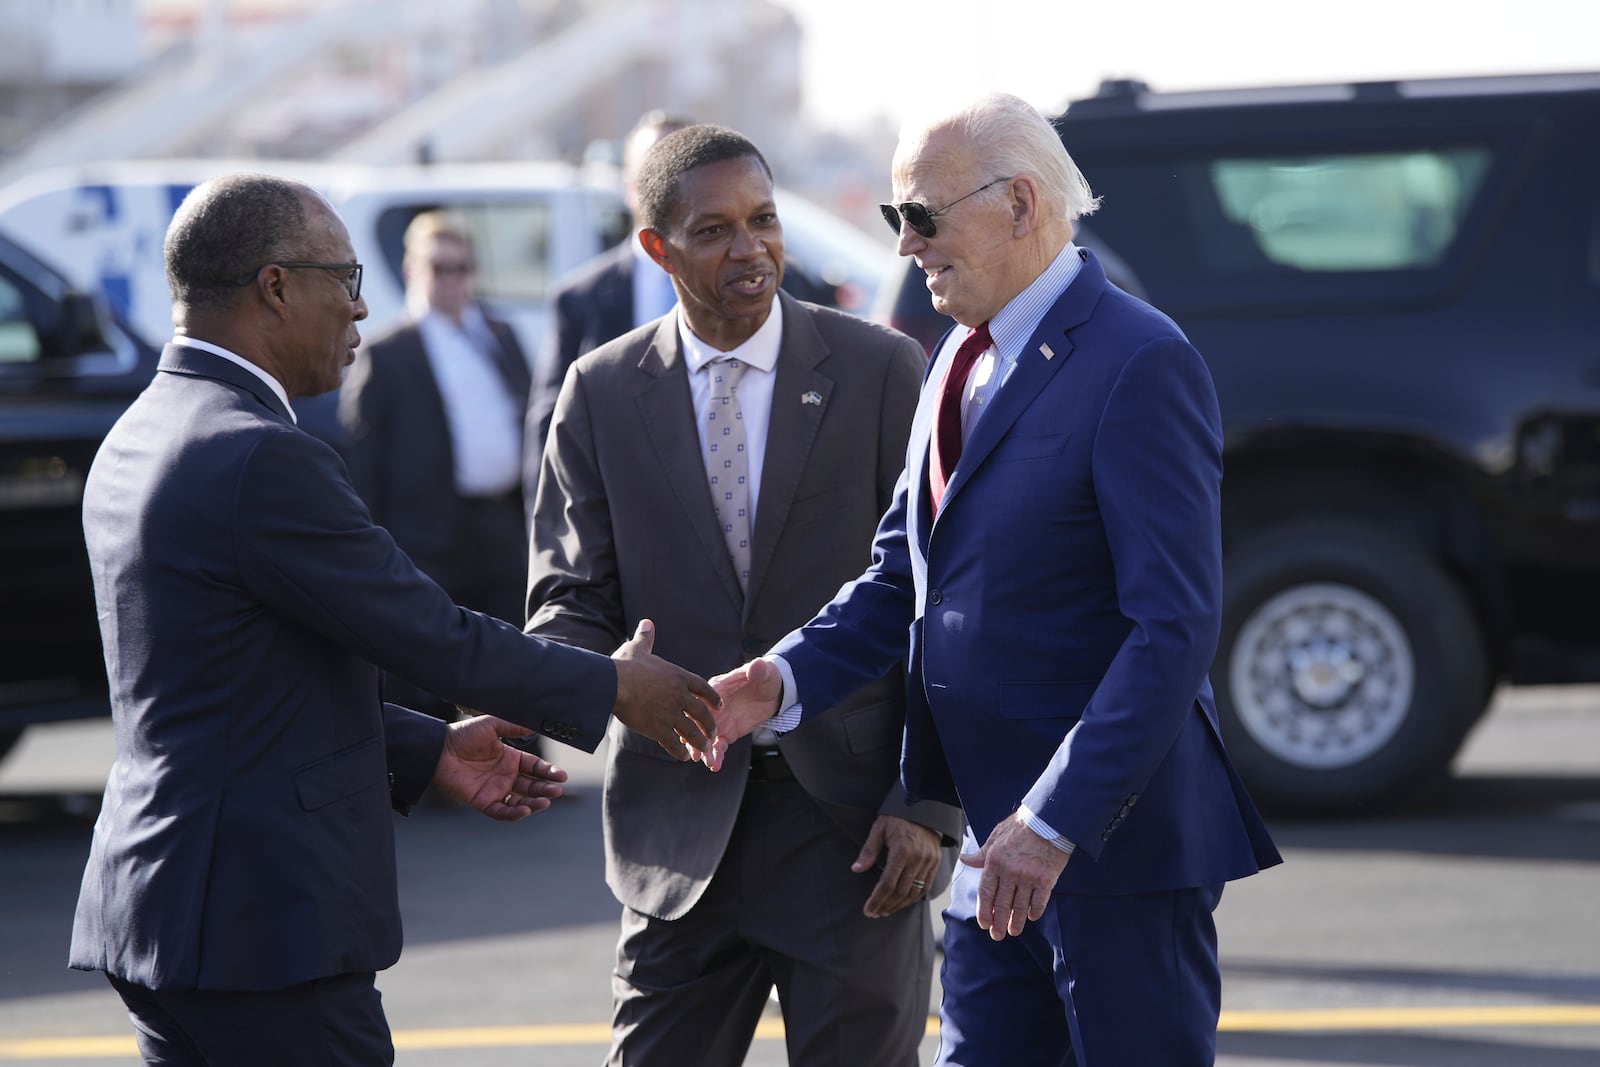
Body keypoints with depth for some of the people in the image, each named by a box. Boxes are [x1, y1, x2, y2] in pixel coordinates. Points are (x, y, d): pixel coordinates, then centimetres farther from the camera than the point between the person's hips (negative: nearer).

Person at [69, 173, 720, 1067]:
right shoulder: (264, 460, -18)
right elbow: (438, 639, -12)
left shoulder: (135, 444, 13)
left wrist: (429, 751, 20)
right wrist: (614, 688, 2)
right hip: (266, 920, -10)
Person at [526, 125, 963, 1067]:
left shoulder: (880, 370, -1)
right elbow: (577, 596, 4)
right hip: (683, 823, 2)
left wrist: (929, 804, -9)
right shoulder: (602, 395, 4)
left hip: (854, 821, -2)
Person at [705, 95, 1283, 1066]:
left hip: (1116, 832, -8)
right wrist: (784, 680, -3)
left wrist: (1057, 822, -26)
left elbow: (1175, 628, -21)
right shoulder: (961, 360, 13)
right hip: (998, 841, 9)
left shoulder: (1140, 365, -15)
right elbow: (901, 577, 15)